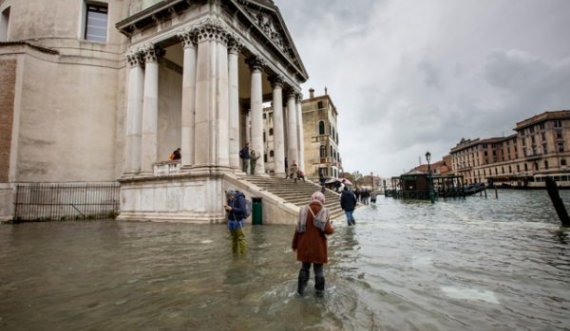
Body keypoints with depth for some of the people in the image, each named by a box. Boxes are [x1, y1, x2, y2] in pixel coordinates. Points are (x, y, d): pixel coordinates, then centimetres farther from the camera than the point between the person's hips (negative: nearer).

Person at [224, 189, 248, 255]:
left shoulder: (240, 198, -14)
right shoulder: (230, 199, 7)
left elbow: (242, 210, -22)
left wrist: (231, 209, -24)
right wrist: (227, 208, -7)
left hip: (238, 221, -6)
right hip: (231, 220, 6)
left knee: (241, 238, -5)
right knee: (234, 238, 10)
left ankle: (243, 253, 1)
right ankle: (235, 252, 20)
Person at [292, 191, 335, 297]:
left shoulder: (304, 210, -5)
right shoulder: (324, 211, -9)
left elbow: (298, 229, -3)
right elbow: (328, 230, -15)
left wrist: (294, 244, 8)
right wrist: (332, 229, 9)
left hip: (305, 245, 2)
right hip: (318, 246, -2)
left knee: (305, 267, 19)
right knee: (319, 269, 14)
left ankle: (301, 289, 26)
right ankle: (320, 291, 24)